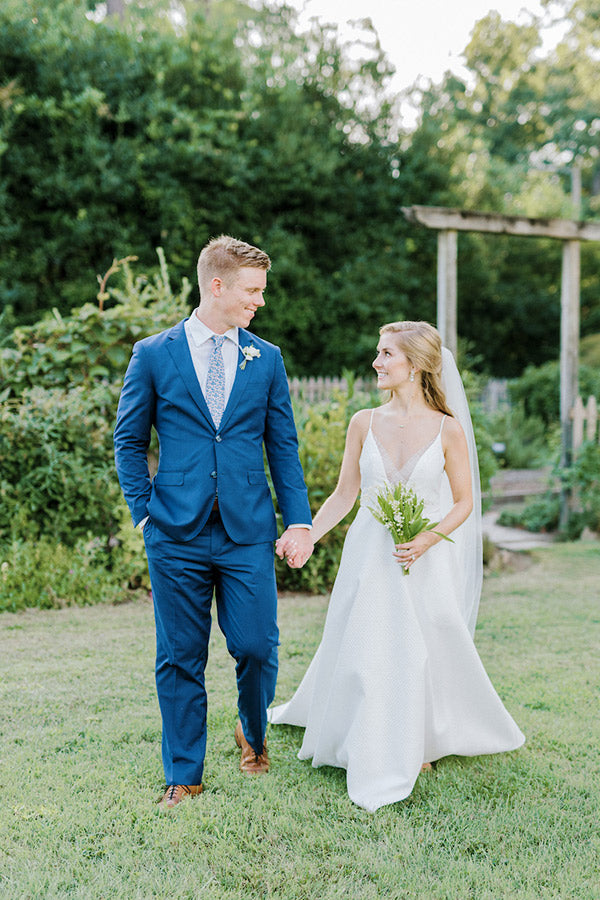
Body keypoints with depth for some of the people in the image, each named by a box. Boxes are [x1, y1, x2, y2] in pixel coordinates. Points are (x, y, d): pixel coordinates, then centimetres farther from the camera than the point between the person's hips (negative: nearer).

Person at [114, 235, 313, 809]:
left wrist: (299, 522, 2)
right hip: (177, 535, -1)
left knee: (256, 646, 0)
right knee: (180, 658, 6)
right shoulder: (153, 355, 2)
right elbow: (129, 443, 7)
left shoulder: (266, 359, 8)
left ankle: (253, 733, 32)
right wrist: (145, 512, -1)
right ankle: (184, 776, 22)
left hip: (248, 531, 1)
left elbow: (283, 447, 9)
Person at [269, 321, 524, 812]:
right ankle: (374, 757, 28)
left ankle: (418, 743, 33)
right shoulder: (364, 423, 0)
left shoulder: (448, 429, -6)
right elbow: (343, 496, 5)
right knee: (361, 651, 6)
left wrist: (427, 538, -16)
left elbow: (464, 501, 0)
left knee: (423, 652, 7)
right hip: (368, 559, 2)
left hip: (424, 563, -2)